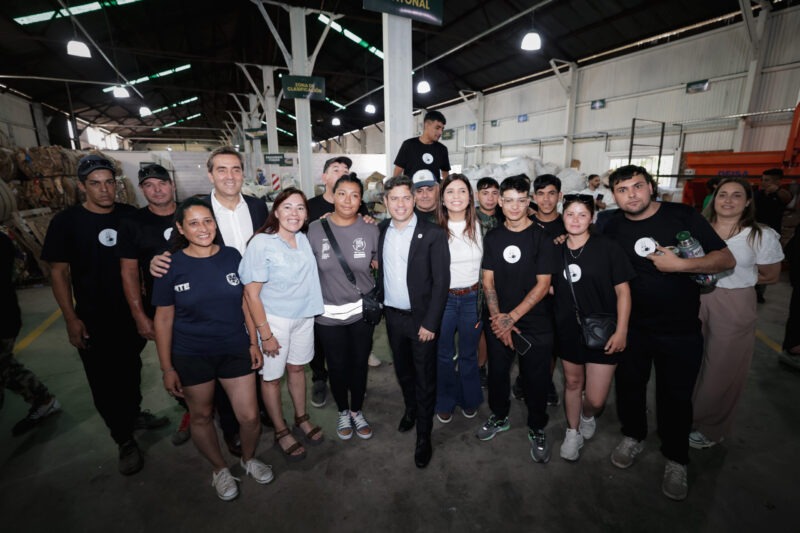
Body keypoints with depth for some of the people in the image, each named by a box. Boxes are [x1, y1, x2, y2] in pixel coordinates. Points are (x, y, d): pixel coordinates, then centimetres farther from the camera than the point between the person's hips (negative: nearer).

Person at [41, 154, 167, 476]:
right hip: (93, 321, -2)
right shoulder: (66, 221, -7)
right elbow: (59, 272, -5)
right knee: (104, 382, 6)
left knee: (130, 371, 20)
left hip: (132, 314, 3)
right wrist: (71, 319, -10)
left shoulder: (130, 216, -1)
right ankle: (125, 441, 22)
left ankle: (134, 415, 43)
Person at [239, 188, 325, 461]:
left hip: (304, 316, 5)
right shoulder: (262, 243, -17)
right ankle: (281, 432, 31)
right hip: (274, 319, -5)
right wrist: (265, 334, -16)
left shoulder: (304, 240, -1)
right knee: (272, 376, 10)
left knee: (296, 367, 20)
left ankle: (301, 417, 41)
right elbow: (251, 293, -16)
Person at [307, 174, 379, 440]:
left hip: (362, 310, 1)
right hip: (328, 314, 0)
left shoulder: (370, 229, -6)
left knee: (360, 364, 14)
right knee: (337, 367, 13)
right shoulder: (316, 229, -7)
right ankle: (342, 411, 40)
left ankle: (357, 411, 39)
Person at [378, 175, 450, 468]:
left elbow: (441, 281, -13)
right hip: (392, 315, 4)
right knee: (402, 370, 22)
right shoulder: (380, 231, 2)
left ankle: (424, 436, 27)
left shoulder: (433, 234, -12)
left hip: (421, 318, -4)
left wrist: (430, 322, -15)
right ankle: (410, 408, 48)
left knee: (425, 378, 8)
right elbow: (378, 270, 10)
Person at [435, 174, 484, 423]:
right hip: (442, 298, -1)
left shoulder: (479, 226, 0)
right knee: (444, 355, 12)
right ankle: (445, 402, 36)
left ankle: (470, 399, 41)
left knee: (469, 354, 16)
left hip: (472, 297, 2)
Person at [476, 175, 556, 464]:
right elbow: (488, 281, 2)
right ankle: (499, 417, 40)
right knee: (497, 372, 15)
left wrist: (512, 316, -15)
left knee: (535, 379, 9)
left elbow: (542, 284, -10)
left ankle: (537, 429, 34)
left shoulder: (541, 238, -7)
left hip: (536, 324, -3)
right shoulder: (492, 237, 3)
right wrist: (498, 318, -9)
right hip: (498, 322, 3)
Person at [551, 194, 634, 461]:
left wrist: (621, 331, -11)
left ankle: (587, 415, 37)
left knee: (596, 399, 0)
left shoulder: (607, 247, -9)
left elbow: (623, 291, -7)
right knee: (572, 382, 18)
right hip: (568, 329, 3)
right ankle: (573, 432, 40)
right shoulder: (556, 250, 2)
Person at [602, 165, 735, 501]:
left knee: (675, 396, 11)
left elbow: (727, 259, -8)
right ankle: (633, 437, 42)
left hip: (680, 329, -1)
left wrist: (680, 264, -21)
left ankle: (675, 460, 34)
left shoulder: (683, 216, -9)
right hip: (631, 326, 2)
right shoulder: (612, 227, -3)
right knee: (628, 385, 16)